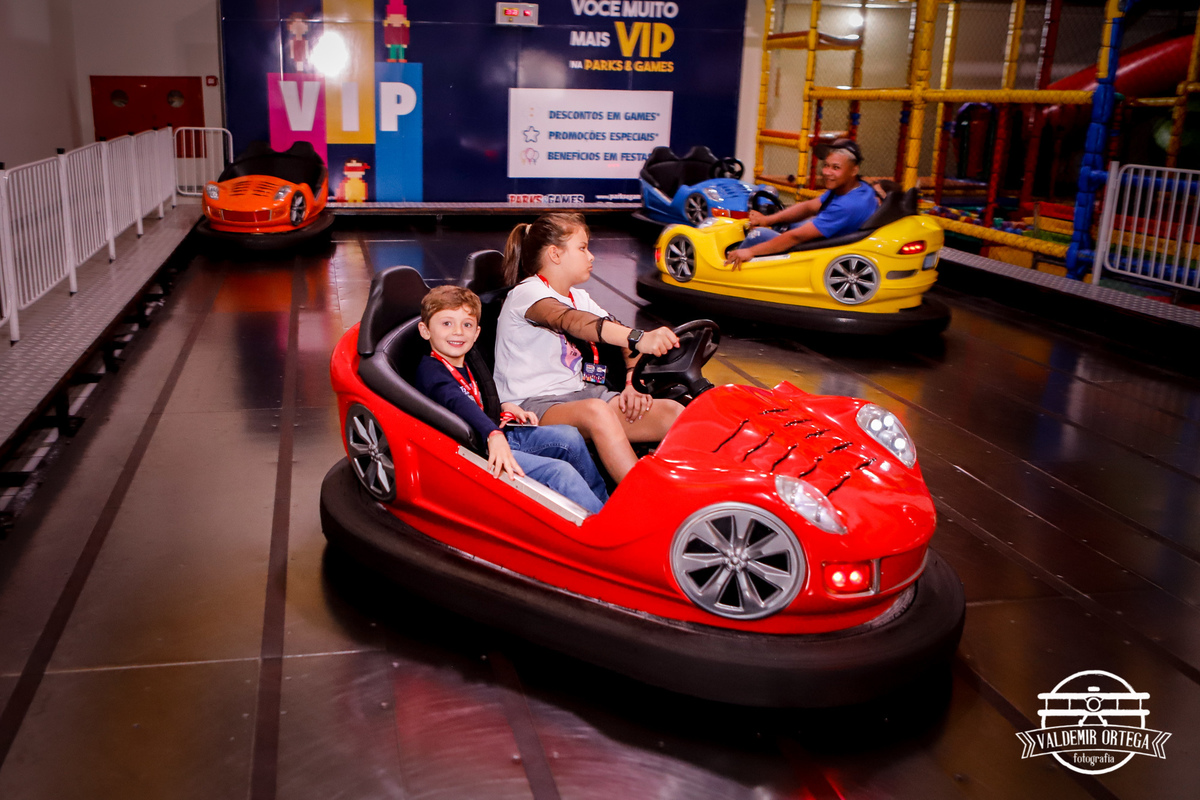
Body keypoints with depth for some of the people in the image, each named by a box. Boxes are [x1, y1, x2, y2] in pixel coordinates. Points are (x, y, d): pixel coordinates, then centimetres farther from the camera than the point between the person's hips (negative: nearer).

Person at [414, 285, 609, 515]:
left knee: (568, 437, 4)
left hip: (500, 434, 10)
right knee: (559, 472, -22)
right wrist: (494, 435, -50)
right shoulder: (430, 370, -15)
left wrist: (504, 407, 13)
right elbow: (457, 403, -34)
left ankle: (603, 502, 16)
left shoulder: (464, 364, 16)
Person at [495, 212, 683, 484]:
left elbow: (619, 334, 10)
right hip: (532, 406, -8)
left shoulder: (579, 298, 18)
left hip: (579, 394, 8)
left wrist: (634, 383, -12)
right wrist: (637, 339, -47)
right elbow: (572, 322, -32)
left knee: (673, 412, -14)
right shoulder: (527, 293, -11)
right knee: (596, 411, -40)